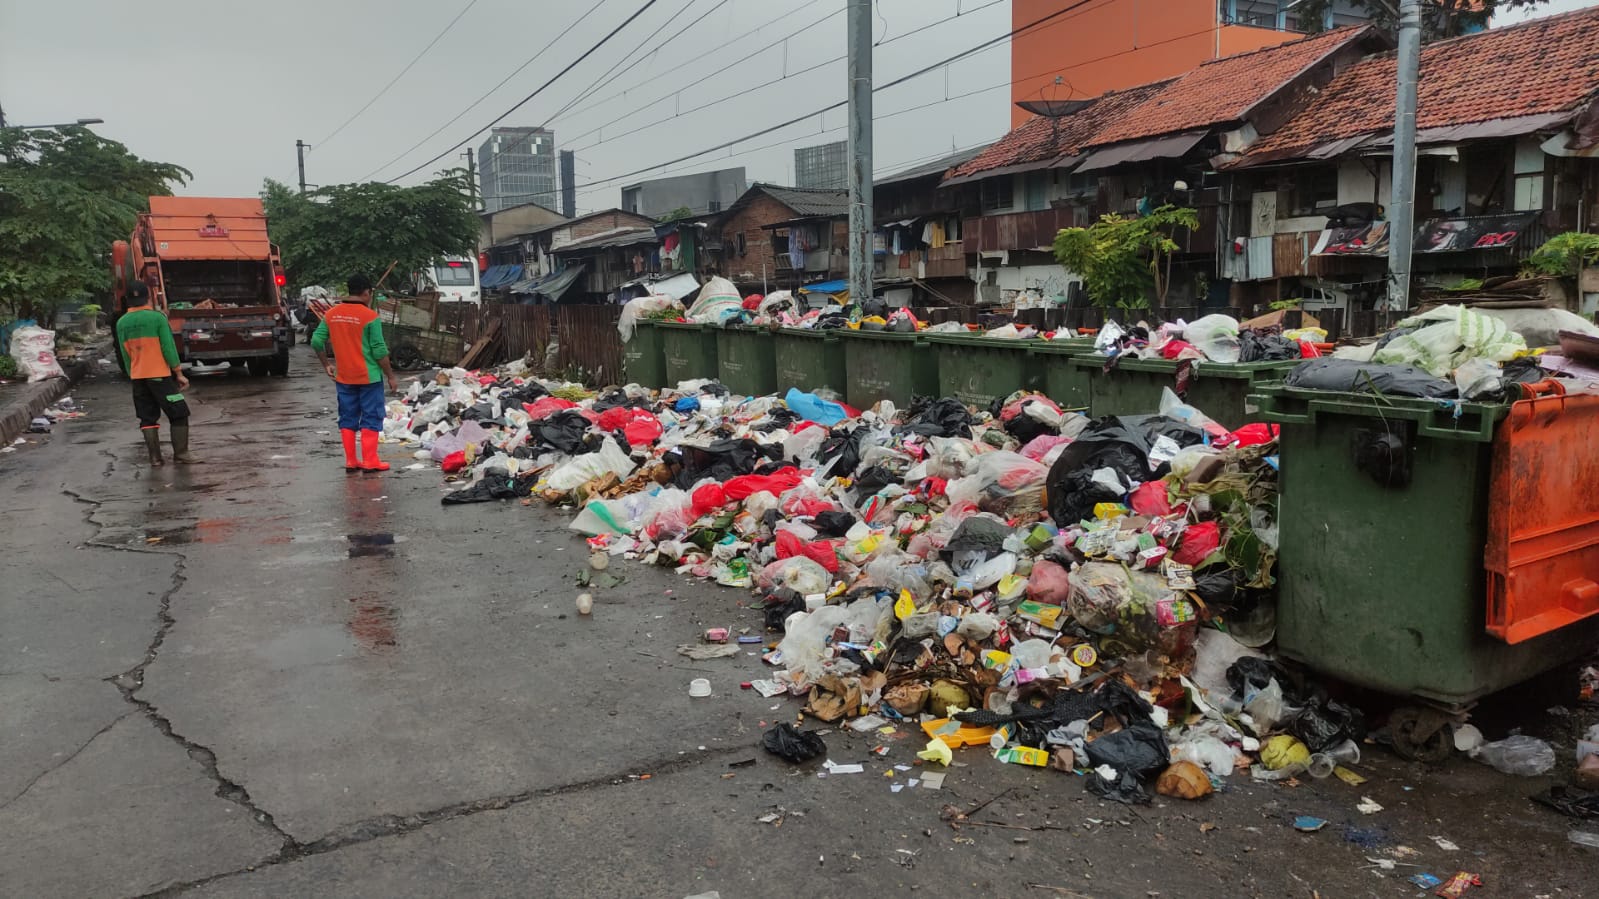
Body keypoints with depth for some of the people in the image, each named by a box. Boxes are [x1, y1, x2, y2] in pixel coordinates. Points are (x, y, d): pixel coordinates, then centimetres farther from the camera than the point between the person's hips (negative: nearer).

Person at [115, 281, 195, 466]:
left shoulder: (122, 323, 4)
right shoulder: (157, 317, -11)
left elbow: (124, 354, 10)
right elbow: (168, 348, -12)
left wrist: (132, 374, 20)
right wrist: (179, 373, -5)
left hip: (138, 377, 5)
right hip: (160, 375, -5)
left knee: (147, 417, 10)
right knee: (178, 413, 4)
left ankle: (155, 457, 8)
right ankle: (180, 454, 3)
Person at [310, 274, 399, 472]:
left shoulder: (331, 314, 3)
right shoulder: (370, 316, -13)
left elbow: (316, 341, 4)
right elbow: (379, 351, -13)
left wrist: (326, 365, 17)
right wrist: (390, 376, -5)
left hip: (343, 378, 5)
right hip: (368, 377, -5)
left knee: (348, 418, 12)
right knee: (371, 418, 3)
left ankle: (350, 461, 15)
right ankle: (370, 461, 2)